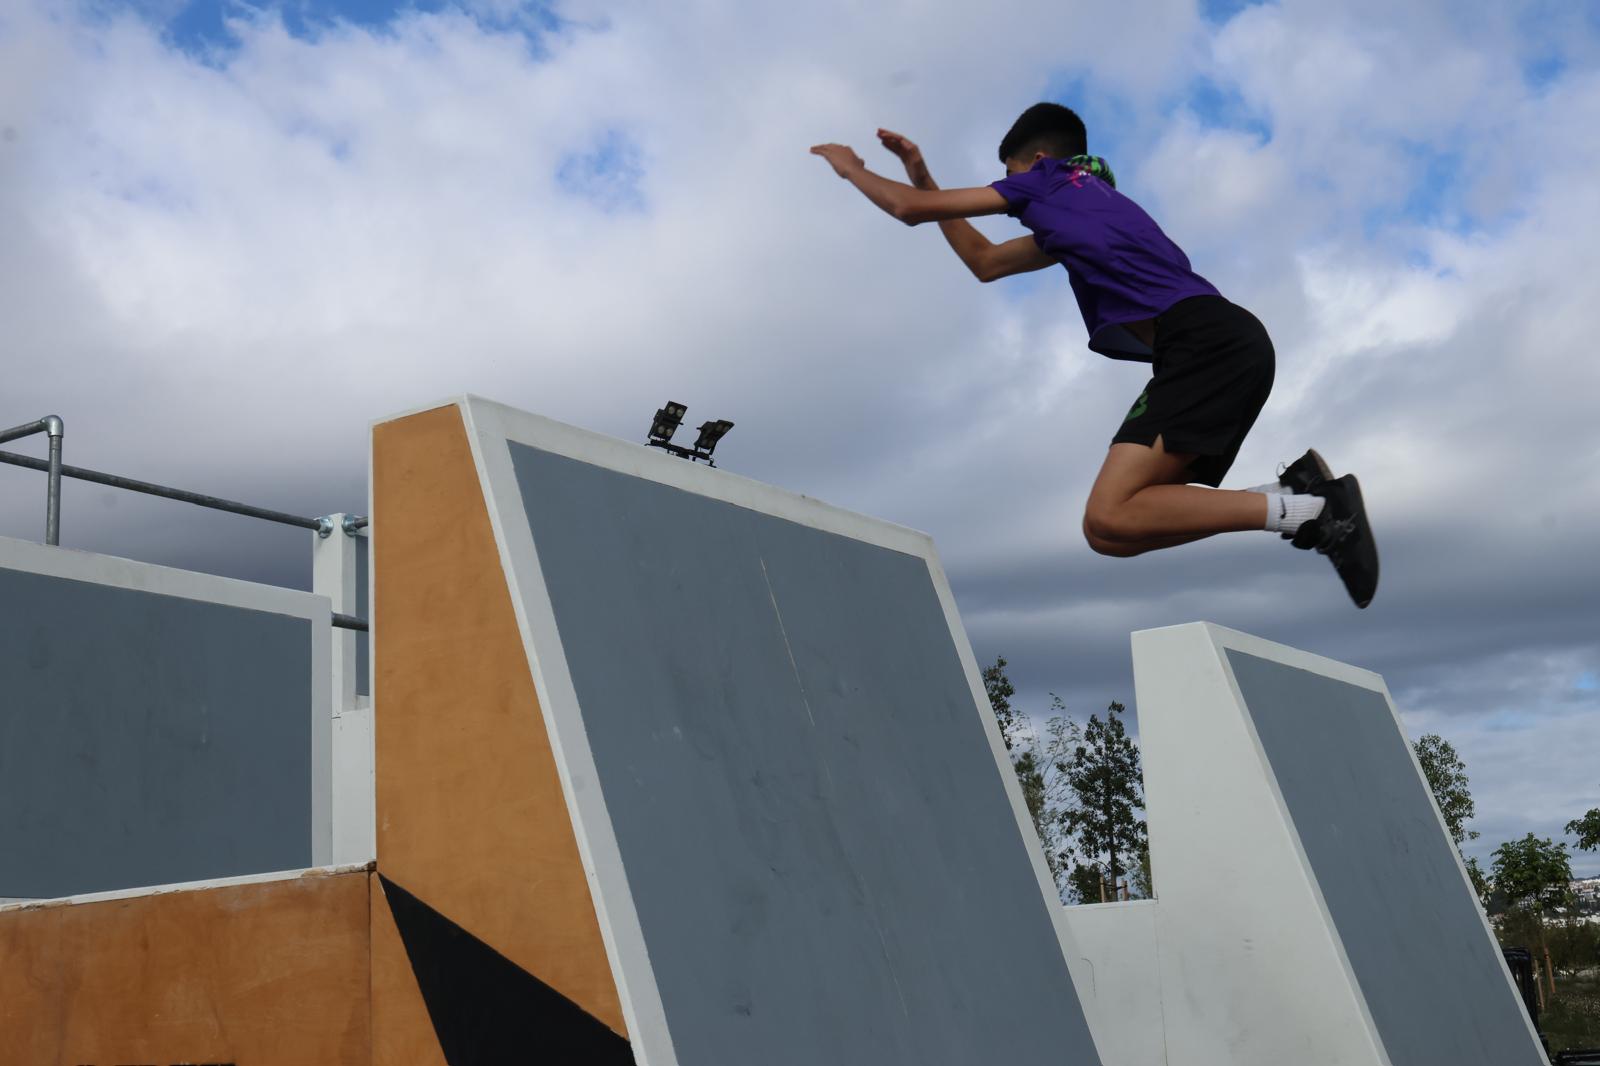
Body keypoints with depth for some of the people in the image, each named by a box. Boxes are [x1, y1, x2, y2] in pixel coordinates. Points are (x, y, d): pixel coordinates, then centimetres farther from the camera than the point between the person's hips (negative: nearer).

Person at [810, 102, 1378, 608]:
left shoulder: (1049, 179, 12)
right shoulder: (1082, 207, 36)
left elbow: (912, 209, 15)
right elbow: (985, 262, 46)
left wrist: (852, 167, 34)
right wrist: (923, 175, 46)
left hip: (1204, 340, -9)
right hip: (1235, 343, 9)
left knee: (1109, 521, -21)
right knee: (1133, 513, 7)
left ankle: (1311, 511, -24)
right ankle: (1298, 491, -5)